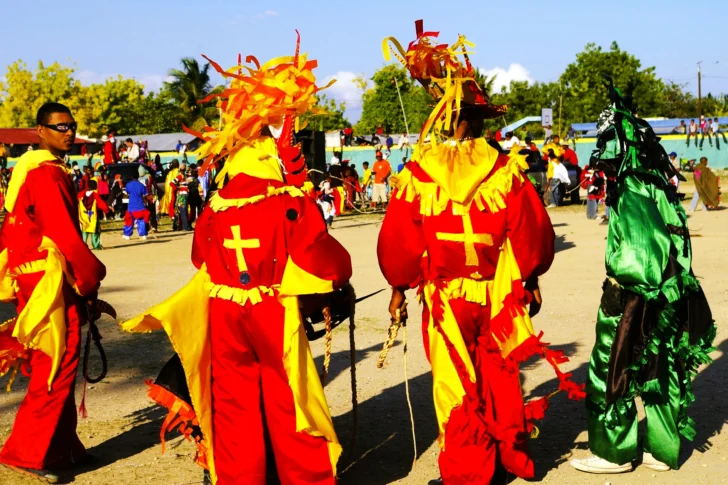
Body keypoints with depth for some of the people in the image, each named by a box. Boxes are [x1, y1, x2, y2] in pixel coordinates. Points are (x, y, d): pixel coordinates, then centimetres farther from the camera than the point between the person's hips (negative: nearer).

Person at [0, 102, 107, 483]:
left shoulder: (32, 168, 17)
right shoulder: (47, 173, -15)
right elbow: (64, 233, -20)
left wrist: (81, 275, 15)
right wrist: (92, 274, -10)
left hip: (38, 279, 10)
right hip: (50, 283, -10)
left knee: (58, 368, 16)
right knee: (55, 370, -6)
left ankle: (62, 449, 25)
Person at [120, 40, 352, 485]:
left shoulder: (217, 207, 0)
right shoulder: (291, 203, -12)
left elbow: (202, 259, 11)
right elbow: (320, 255, -10)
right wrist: (340, 274, 10)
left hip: (224, 312, 3)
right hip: (275, 313, -3)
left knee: (235, 406, 12)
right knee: (288, 404, 6)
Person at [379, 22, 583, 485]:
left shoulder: (417, 175, -8)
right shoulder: (506, 169, -8)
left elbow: (398, 241, -3)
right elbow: (532, 233, -4)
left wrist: (399, 288, 10)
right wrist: (531, 279, 11)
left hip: (444, 297, -1)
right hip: (498, 295, 1)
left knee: (455, 384, 9)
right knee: (501, 376, 16)